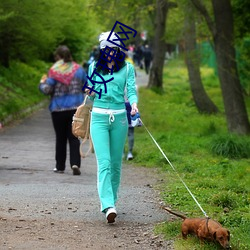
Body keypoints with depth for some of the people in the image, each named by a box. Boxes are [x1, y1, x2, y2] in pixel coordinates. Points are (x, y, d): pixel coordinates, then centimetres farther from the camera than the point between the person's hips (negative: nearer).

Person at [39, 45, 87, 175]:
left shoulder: (54, 71, -8)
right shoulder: (78, 69, 2)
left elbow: (47, 90, -12)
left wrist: (42, 83, 9)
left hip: (58, 109, -2)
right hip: (76, 107, 2)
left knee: (60, 138, 10)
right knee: (74, 137, 3)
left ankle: (60, 166, 16)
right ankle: (75, 163, -15)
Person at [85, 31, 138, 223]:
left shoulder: (127, 68, 7)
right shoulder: (94, 67, 9)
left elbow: (131, 90, -2)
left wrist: (134, 104, -22)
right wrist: (90, 92, -7)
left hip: (119, 118, 1)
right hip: (99, 117, -1)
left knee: (116, 163, 7)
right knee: (104, 162, -13)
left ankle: (111, 199, 23)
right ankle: (108, 206, -23)